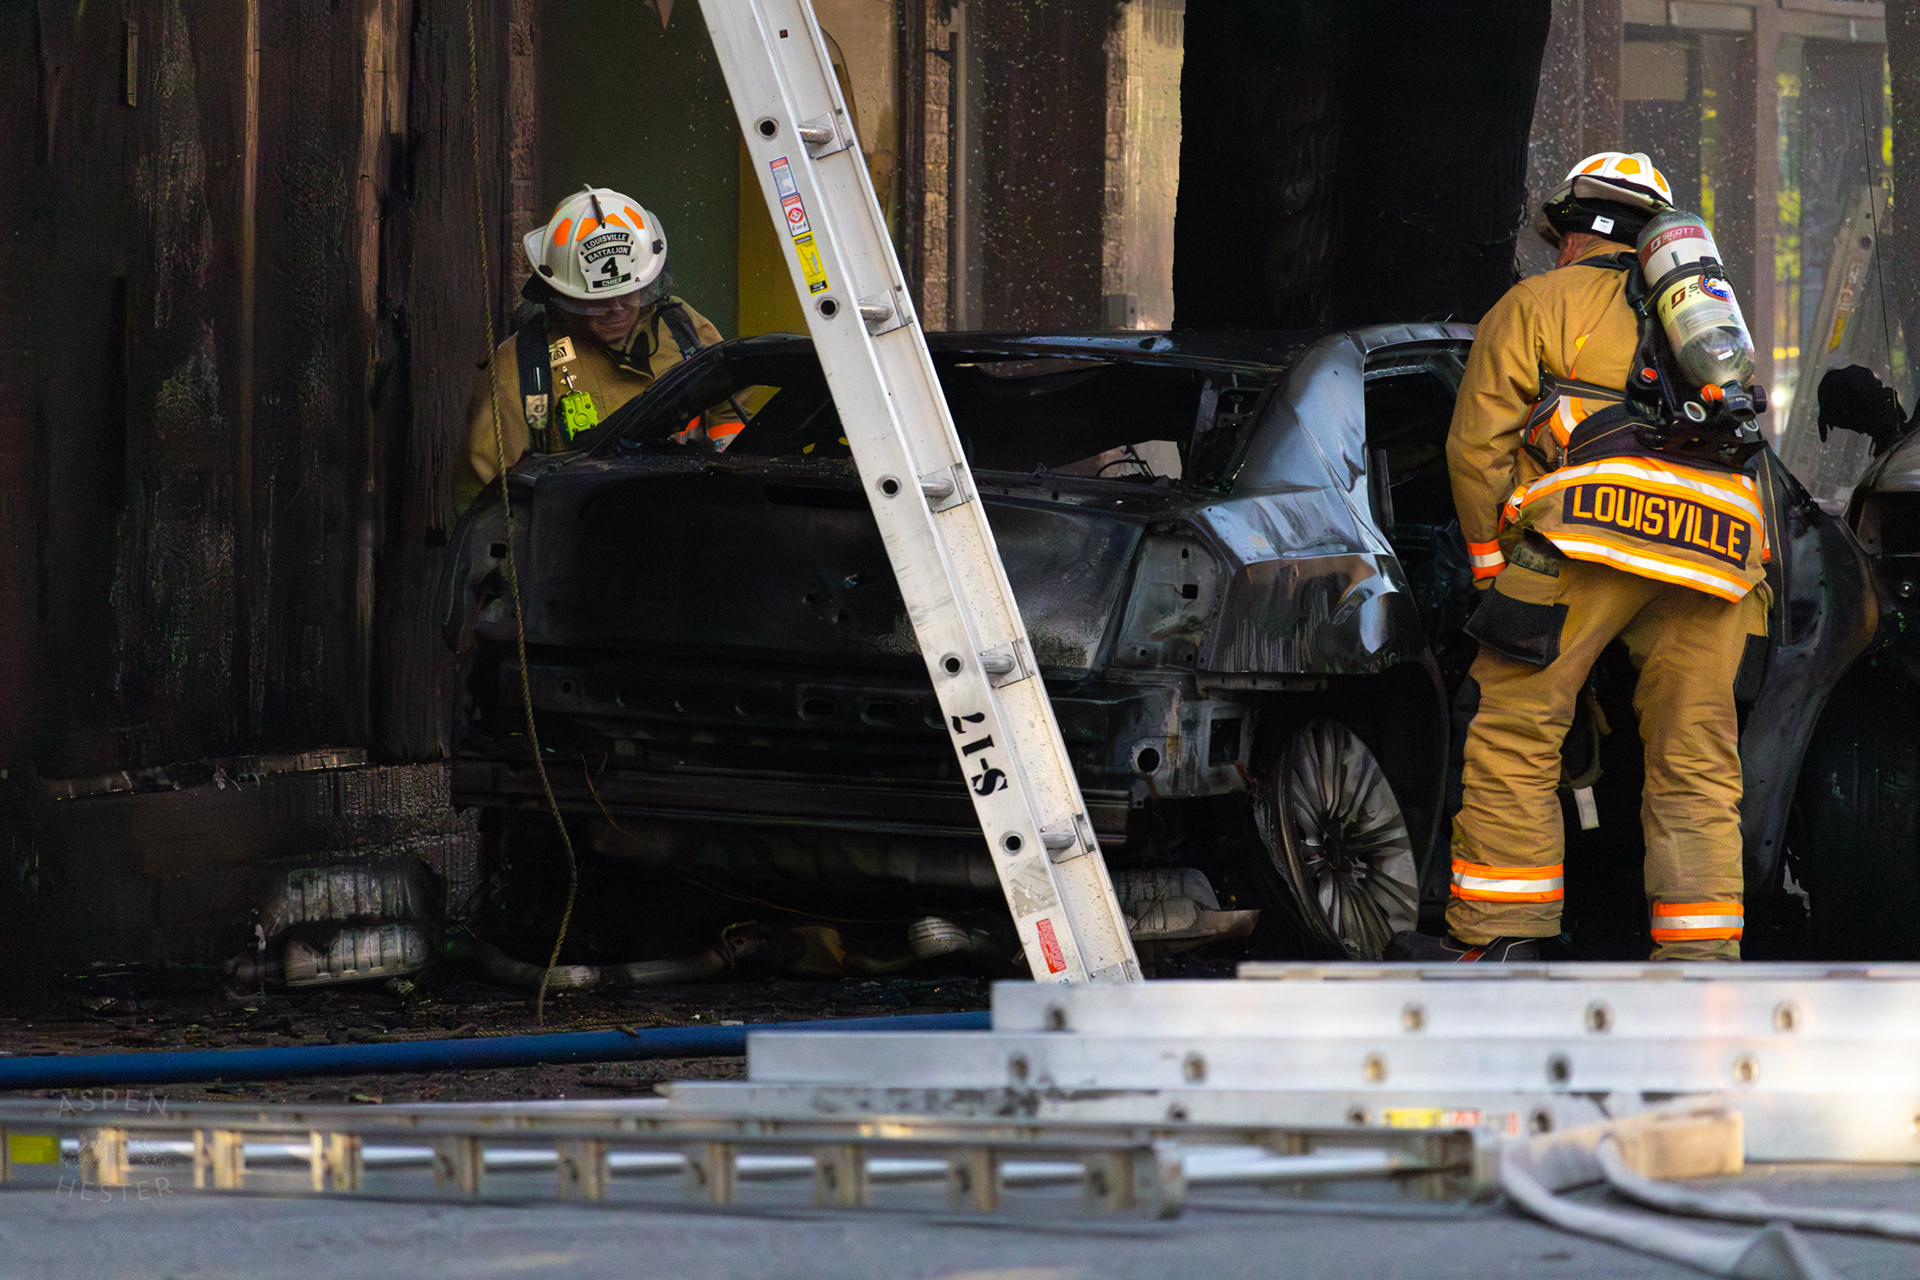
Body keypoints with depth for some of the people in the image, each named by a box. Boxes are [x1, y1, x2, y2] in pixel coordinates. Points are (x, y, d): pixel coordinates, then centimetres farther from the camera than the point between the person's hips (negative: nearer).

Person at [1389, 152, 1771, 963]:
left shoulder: (1538, 303, 18)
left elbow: (1477, 446, 9)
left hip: (1598, 529, -4)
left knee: (1515, 734, 1)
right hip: (1721, 542, 5)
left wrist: (1494, 565, 15)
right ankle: (1702, 966, -1)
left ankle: (1497, 942, -2)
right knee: (1696, 764, 5)